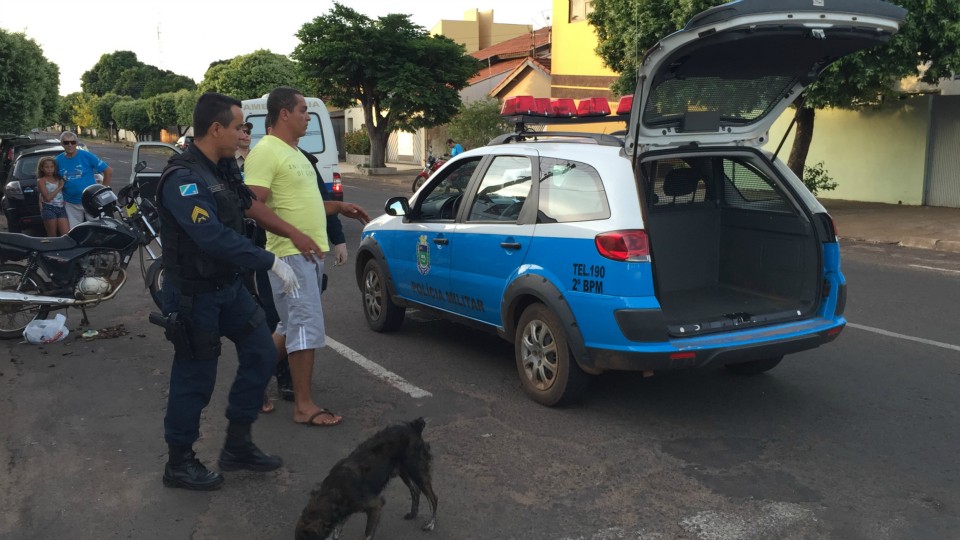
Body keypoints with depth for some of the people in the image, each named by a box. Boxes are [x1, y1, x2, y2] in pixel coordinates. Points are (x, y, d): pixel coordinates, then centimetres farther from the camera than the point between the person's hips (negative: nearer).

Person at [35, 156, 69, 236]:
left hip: (61, 208, 4)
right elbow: (48, 197, -9)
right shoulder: (41, 181, 2)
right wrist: (59, 187, -7)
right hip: (49, 209, -3)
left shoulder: (58, 179, 14)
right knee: (52, 237, -1)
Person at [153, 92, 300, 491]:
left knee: (261, 353, 10)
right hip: (195, 294, -9)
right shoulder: (184, 179, -23)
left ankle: (237, 446, 23)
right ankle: (179, 463, 22)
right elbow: (214, 237, -33)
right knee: (195, 378, 2)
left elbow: (247, 205, 25)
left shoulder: (224, 169, 6)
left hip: (229, 285, 9)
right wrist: (271, 263, -30)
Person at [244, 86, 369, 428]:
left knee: (291, 325, 17)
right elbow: (253, 206, -22)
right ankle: (304, 406, 1)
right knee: (306, 326, -7)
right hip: (291, 254, -10)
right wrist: (295, 234, -28)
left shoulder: (293, 152, 17)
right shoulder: (265, 151, -14)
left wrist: (339, 207, 19)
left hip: (310, 252, 10)